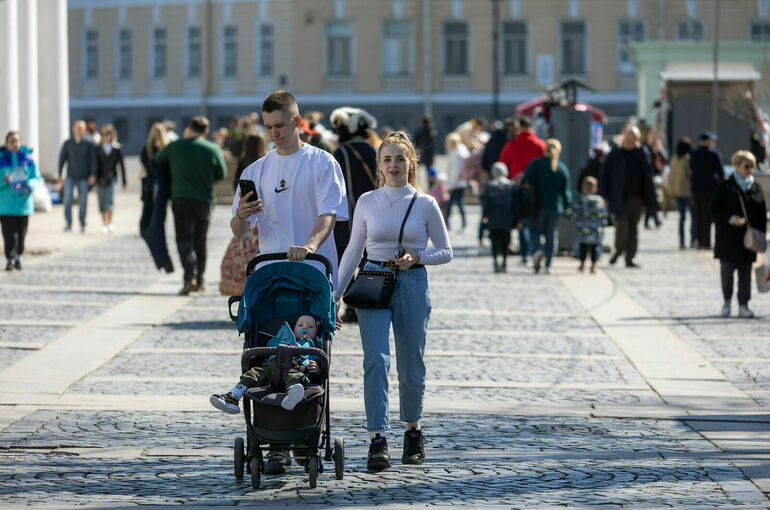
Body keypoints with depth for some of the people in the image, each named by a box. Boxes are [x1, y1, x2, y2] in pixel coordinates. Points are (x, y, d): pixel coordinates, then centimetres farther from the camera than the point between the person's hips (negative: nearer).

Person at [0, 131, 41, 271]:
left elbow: (37, 177, 5)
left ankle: (18, 257, 21)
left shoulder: (27, 159, 2)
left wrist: (30, 186, -15)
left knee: (21, 232, 8)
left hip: (23, 202, 2)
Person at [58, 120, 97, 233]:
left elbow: (93, 160, 0)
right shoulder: (67, 144, 6)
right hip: (70, 177, 0)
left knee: (83, 202, 0)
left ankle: (82, 225, 13)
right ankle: (68, 224, -11)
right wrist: (60, 176, 5)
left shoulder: (89, 145, 4)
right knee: (68, 197, -18)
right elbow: (62, 159, 9)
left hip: (84, 178, 0)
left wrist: (93, 175, -13)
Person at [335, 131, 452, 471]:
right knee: (376, 360, -14)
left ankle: (413, 429, 29)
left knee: (411, 366, 6)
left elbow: (445, 251, 6)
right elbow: (353, 250, 12)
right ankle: (377, 440, -17)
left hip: (413, 284, 0)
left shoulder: (425, 204, 2)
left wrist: (417, 257, -12)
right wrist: (336, 293, 8)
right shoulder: (367, 202, 6)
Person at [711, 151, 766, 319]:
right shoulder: (725, 187, -3)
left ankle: (743, 305, 6)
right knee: (727, 270, 2)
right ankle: (727, 302, 19)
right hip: (728, 238, -3)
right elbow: (715, 209, -5)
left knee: (746, 273, 3)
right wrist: (730, 218, -20)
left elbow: (762, 213, 10)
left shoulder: (756, 188, 7)